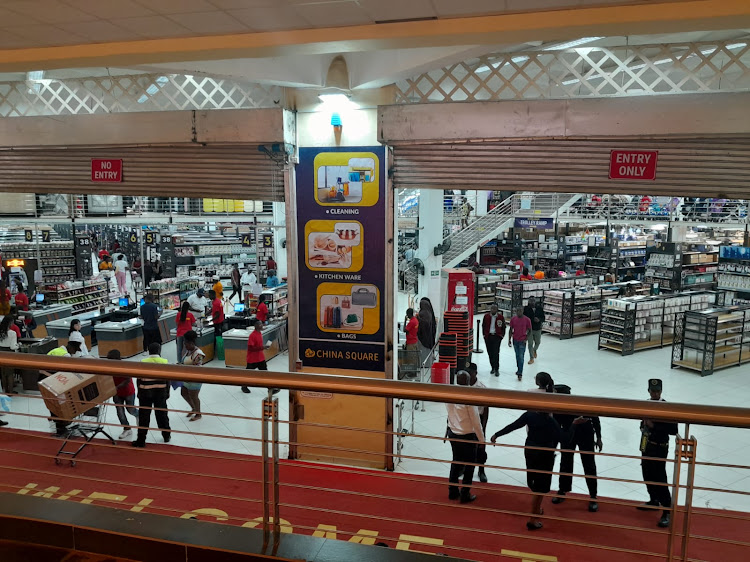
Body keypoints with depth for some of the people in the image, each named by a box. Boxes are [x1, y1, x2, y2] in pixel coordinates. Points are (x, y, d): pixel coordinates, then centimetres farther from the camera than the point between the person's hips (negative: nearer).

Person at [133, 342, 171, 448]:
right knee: (162, 414, 16)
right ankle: (166, 436, 28)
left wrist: (139, 393, 10)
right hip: (160, 393, 1)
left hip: (145, 393, -1)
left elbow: (139, 380, -3)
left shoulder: (143, 363, -9)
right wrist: (167, 392, 10)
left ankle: (141, 440, 11)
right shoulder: (164, 362, -7)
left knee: (144, 416, 7)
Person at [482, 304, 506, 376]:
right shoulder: (486, 316, 3)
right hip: (488, 336, 3)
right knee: (490, 353, 7)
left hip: (497, 337, -3)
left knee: (496, 353, -10)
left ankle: (496, 369, -4)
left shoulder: (501, 317, -2)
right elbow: (483, 326, 12)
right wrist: (484, 334, 7)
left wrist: (501, 335, 2)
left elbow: (503, 327, 7)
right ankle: (492, 367, 21)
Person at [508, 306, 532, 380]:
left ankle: (520, 373, -7)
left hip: (522, 341, -4)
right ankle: (519, 369, 30)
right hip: (515, 340, 4)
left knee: (521, 357, -7)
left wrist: (526, 339, -11)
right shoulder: (513, 319, 0)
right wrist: (509, 339, 4)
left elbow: (529, 330, -2)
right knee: (517, 356, 15)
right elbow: (511, 330, 7)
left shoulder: (527, 320, -9)